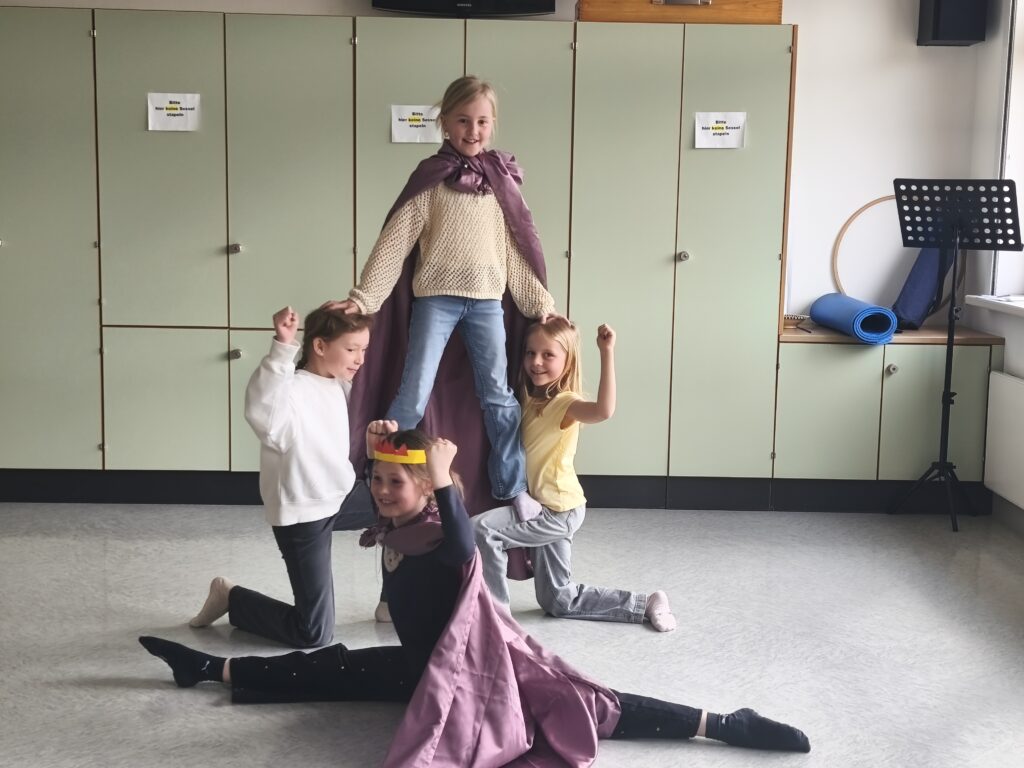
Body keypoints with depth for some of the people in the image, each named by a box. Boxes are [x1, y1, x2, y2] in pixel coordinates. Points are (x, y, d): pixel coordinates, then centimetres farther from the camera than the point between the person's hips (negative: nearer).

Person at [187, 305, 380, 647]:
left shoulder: (337, 385, 2)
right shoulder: (293, 389, -25)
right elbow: (260, 412, -51)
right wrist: (283, 348, -57)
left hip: (342, 495, 9)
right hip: (302, 515, -9)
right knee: (314, 635, -6)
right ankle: (232, 598, 16)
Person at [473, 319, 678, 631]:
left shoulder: (564, 403, -20)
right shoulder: (531, 400, 6)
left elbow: (603, 410, -41)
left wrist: (607, 353, -42)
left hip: (559, 512, -9)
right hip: (547, 509, 9)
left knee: (481, 528, -21)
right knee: (559, 601, 16)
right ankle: (645, 605, 24)